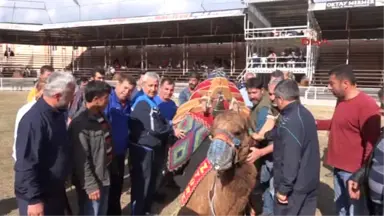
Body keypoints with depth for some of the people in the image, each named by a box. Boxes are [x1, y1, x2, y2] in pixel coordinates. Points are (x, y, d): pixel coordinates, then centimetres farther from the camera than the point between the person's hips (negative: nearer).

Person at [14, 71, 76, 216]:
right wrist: (34, 200, -22)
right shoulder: (34, 120, -28)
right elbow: (27, 164, -26)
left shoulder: (57, 113, 1)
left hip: (56, 190, 8)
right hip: (37, 196, -8)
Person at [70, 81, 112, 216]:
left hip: (104, 177, 8)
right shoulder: (80, 123, -23)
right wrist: (90, 185, -20)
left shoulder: (100, 116, 4)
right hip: (92, 182, -8)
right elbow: (81, 159, -23)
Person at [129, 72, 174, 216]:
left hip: (151, 149, 11)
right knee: (142, 184, 1)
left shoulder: (149, 101, 12)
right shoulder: (143, 103, -20)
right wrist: (172, 129, -11)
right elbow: (154, 128, -25)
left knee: (152, 182, 22)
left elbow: (159, 122, 19)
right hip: (143, 150, -10)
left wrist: (169, 125, 1)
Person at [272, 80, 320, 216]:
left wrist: (283, 188, -19)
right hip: (309, 181, 9)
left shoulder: (289, 121, -24)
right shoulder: (305, 114, 6)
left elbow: (290, 159, -27)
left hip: (294, 186, -9)